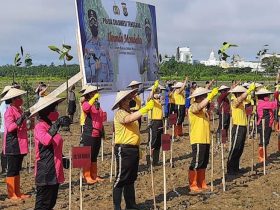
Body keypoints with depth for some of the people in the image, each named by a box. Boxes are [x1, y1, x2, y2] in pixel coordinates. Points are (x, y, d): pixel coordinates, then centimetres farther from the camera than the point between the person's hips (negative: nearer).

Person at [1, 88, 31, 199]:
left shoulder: (19, 110, 13)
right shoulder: (9, 111, -14)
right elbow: (10, 127, -26)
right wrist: (22, 118, -32)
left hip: (20, 144, 9)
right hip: (13, 145, -9)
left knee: (17, 169, 13)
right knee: (12, 169, -2)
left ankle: (17, 192, 20)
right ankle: (11, 194, 5)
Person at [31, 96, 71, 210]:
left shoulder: (50, 126, 14)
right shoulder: (40, 126, -14)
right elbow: (45, 140, -36)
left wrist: (63, 160, 19)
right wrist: (57, 124, -41)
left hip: (54, 172, 9)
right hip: (46, 173, -9)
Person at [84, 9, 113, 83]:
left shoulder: (105, 44, 11)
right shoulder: (87, 45, 0)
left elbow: (110, 66, 12)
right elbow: (85, 70, -4)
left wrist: (111, 82, 4)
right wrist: (94, 68, -22)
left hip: (106, 83, 3)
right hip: (93, 83, -3)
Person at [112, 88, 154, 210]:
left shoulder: (130, 112, 19)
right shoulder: (119, 113, -11)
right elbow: (130, 119, -34)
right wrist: (145, 108, -38)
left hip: (134, 149, 10)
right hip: (123, 150, -9)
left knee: (131, 179, 15)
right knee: (121, 179, -5)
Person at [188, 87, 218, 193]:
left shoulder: (203, 109, 18)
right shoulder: (193, 107, -10)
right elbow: (200, 106, -34)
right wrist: (211, 95, -37)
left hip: (205, 140, 9)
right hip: (197, 140, -9)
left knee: (203, 163, 13)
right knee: (196, 163, -6)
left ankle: (201, 184, 22)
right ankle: (193, 186, 0)